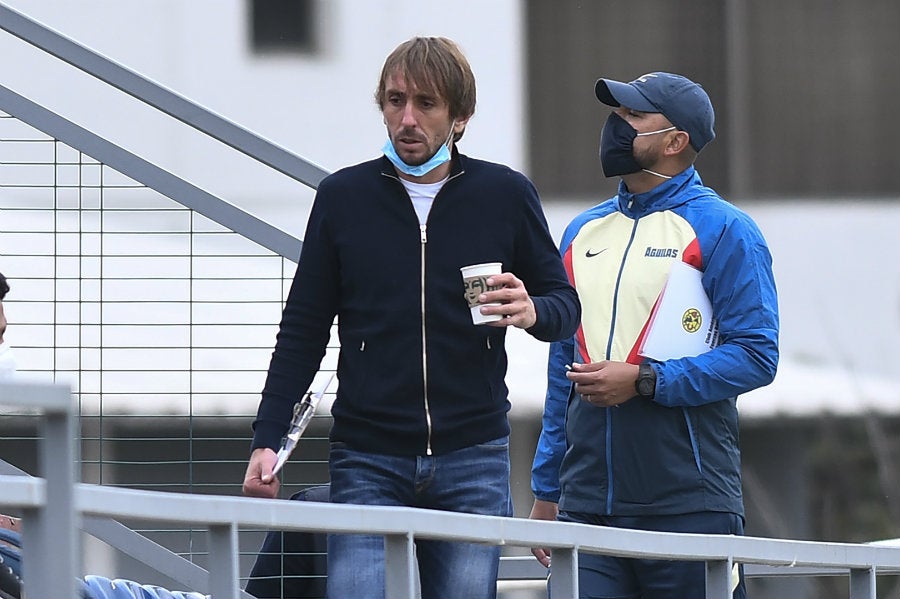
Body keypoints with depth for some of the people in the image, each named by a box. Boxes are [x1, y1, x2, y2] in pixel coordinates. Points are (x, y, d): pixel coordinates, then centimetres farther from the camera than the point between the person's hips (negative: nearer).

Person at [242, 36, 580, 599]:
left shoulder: (505, 194, 5)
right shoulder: (344, 196, 7)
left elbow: (565, 304, 13)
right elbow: (303, 331, 11)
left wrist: (533, 311, -12)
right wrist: (266, 440, 3)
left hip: (473, 461, 0)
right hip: (367, 462, 0)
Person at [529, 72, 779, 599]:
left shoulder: (723, 230, -1)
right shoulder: (583, 231, 18)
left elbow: (756, 355, -9)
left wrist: (643, 381, -16)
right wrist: (546, 491, 16)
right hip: (586, 507, 5)